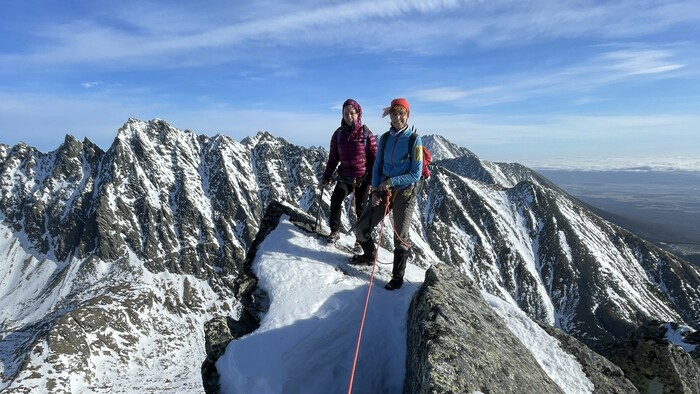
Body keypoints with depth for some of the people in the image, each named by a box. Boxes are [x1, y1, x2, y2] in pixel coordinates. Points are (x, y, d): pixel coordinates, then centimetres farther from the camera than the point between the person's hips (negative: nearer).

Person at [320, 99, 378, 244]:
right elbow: (333, 158, 8)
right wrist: (326, 178, 4)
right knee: (336, 199, -21)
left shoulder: (366, 133, -6)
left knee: (361, 209, 3)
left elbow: (374, 158, -5)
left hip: (362, 179, -2)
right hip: (345, 177, 2)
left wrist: (372, 180, -9)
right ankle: (334, 231, -4)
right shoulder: (339, 133, 2)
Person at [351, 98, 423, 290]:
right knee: (360, 229, 7)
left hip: (405, 193, -5)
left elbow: (416, 175, -12)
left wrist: (390, 181, -17)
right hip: (384, 191, 5)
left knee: (400, 238, 4)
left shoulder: (414, 139, -11)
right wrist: (375, 190, -4)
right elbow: (377, 166, 8)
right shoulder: (385, 138, 3)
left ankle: (397, 277, 25)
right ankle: (369, 256, 36)